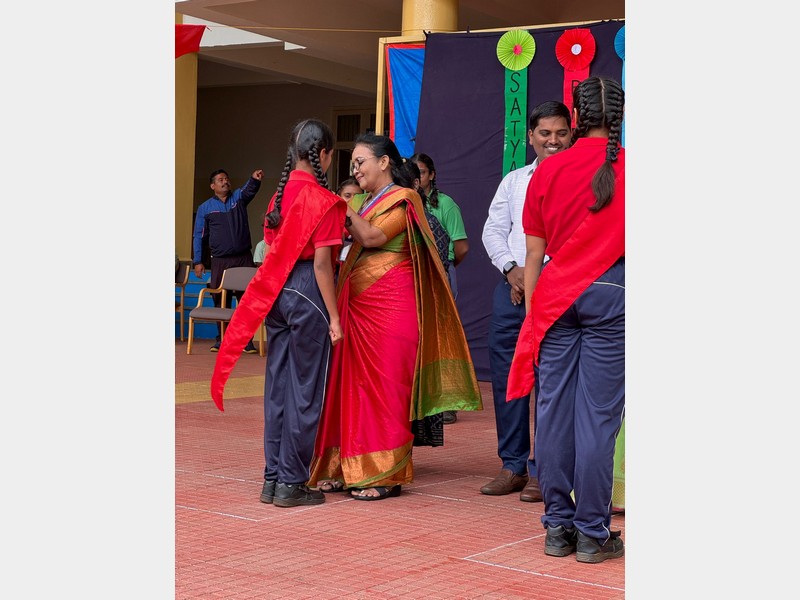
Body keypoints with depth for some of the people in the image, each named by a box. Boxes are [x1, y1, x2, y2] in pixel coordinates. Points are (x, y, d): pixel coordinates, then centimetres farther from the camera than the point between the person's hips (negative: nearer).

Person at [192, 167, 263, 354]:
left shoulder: (239, 197, 8)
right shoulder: (205, 208, 7)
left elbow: (249, 190, -15)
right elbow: (198, 236, 9)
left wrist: (255, 179, -39)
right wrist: (197, 261, 1)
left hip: (244, 258, 0)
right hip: (220, 261, 0)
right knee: (220, 300, 3)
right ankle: (222, 338, 12)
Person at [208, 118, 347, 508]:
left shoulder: (279, 196, 11)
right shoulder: (323, 200, -10)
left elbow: (269, 252, 12)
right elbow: (321, 262, -14)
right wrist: (334, 317, -11)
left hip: (277, 293, 7)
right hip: (308, 293, -7)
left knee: (278, 385, 11)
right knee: (305, 389, 1)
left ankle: (273, 479, 17)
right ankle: (291, 484, 5)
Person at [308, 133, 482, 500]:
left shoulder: (402, 199, -4)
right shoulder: (370, 202, 20)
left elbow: (372, 237, -17)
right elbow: (359, 241, 17)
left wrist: (343, 210, -11)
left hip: (389, 305, -8)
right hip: (359, 304, 8)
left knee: (384, 385, -6)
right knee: (353, 383, 4)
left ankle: (387, 475, 0)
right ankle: (350, 469, 8)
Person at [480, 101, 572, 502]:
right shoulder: (514, 180, 18)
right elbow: (492, 231, 13)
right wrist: (512, 269, -5)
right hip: (511, 287, 5)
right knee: (505, 376, 4)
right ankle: (513, 466, 14)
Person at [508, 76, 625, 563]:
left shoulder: (548, 171, 4)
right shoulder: (627, 167, -1)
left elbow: (534, 253, 6)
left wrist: (532, 310, 14)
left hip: (554, 297, 3)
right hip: (612, 293, -2)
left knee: (554, 410, 6)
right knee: (598, 414, -2)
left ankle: (558, 527, 11)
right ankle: (592, 533, 2)